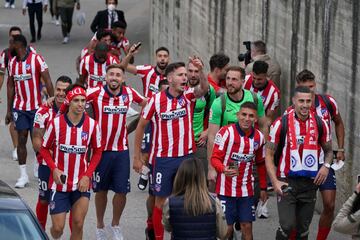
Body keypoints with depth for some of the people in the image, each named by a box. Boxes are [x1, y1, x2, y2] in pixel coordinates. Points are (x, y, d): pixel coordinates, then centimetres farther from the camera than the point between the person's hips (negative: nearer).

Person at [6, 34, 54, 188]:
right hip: (19, 107, 4)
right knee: (21, 139, 0)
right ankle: (23, 175, 2)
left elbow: (48, 82, -9)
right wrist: (9, 110, 12)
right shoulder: (12, 62, 7)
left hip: (36, 106, -4)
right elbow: (10, 86, 13)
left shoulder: (37, 59, -9)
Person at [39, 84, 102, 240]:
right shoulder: (56, 123, -7)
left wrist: (87, 175, -5)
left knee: (78, 225, -3)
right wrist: (54, 169, -11)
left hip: (81, 183, 1)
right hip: (60, 182, -1)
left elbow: (97, 152, 6)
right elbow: (44, 149, 4)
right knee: (58, 228, 0)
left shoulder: (92, 125, -4)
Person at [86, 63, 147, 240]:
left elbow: (145, 103, 17)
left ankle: (115, 225, 26)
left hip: (122, 150, 2)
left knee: (122, 191, 3)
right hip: (101, 150, -2)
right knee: (101, 190, 11)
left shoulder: (129, 93, -3)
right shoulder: (96, 93, -13)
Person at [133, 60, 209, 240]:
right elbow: (141, 126, 1)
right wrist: (137, 157, 2)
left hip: (187, 156, 2)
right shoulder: (157, 100, -8)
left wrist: (201, 70, -44)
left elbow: (204, 88, -24)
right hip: (163, 158, -2)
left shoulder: (188, 95, -3)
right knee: (161, 200, 5)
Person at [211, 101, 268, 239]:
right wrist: (223, 169, -32)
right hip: (226, 190, -4)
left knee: (247, 227, 3)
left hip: (247, 191, 4)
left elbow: (261, 164, 17)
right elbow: (215, 157, -11)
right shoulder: (226, 132, -10)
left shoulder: (259, 137, 5)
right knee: (227, 228, -2)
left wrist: (263, 188, 18)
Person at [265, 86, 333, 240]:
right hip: (287, 181, -3)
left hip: (310, 182, 3)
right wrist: (275, 181, -14)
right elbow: (269, 154, -3)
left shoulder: (320, 124, 2)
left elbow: (328, 150, 16)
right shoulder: (281, 124, -7)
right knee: (287, 225, -15)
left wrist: (326, 166, -5)